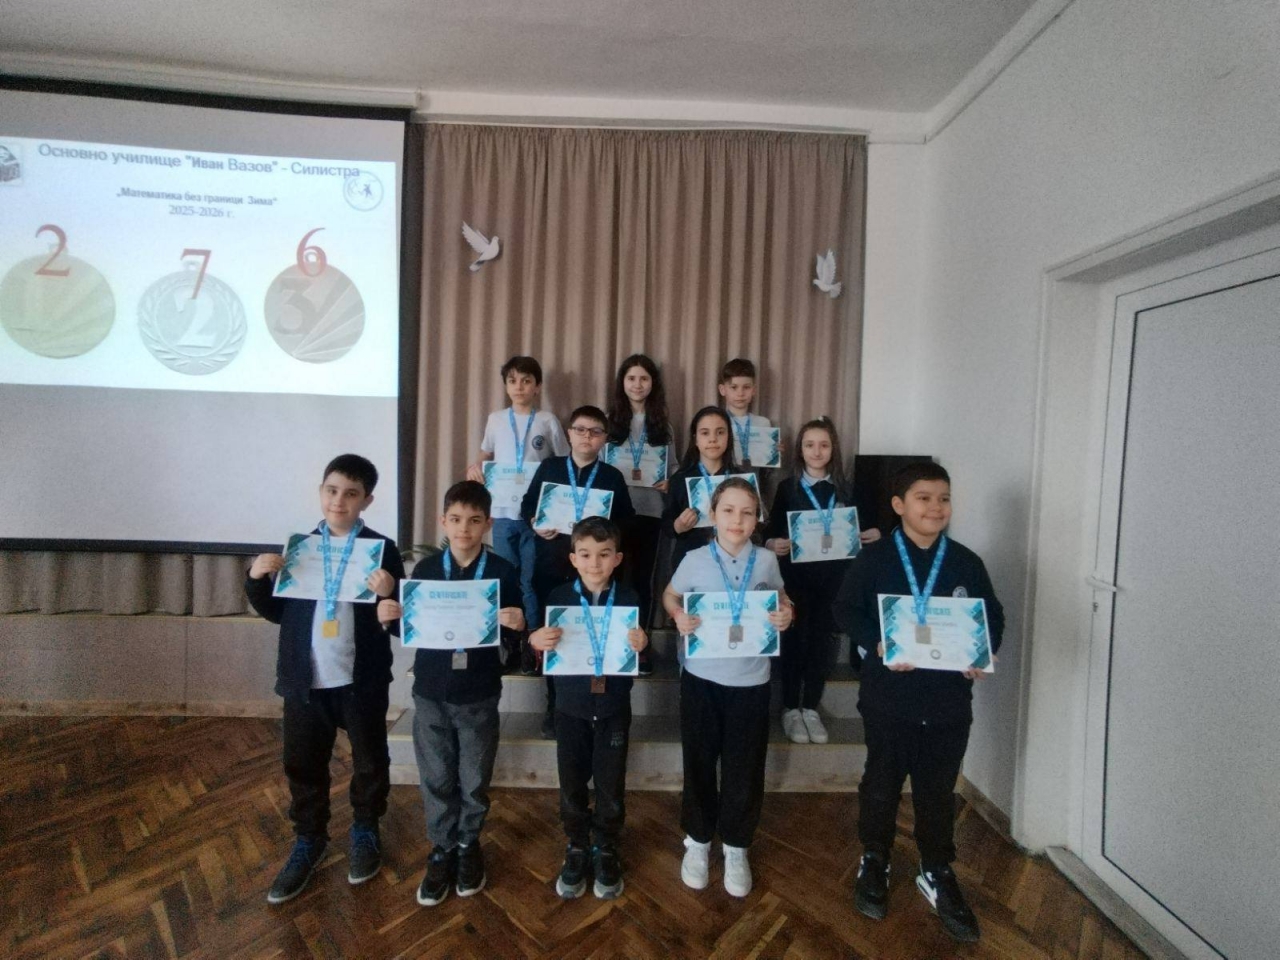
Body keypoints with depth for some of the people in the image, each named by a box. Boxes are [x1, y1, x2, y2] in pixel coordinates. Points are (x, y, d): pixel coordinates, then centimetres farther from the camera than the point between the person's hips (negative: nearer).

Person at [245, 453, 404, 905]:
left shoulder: (382, 550, -8)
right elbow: (276, 612, 10)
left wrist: (388, 596, -29)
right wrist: (257, 578, -7)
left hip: (362, 680, -3)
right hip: (305, 679, 3)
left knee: (370, 761, 15)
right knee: (303, 764, 16)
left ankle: (365, 830, 40)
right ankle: (308, 840, 38)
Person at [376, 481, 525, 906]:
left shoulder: (502, 571, -7)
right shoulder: (425, 568, -2)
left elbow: (516, 631, -4)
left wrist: (517, 626, -26)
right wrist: (390, 618, -17)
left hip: (479, 695, -1)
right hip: (431, 693, 2)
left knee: (474, 780, 13)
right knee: (436, 780, 13)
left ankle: (469, 845, 36)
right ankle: (442, 849, 33)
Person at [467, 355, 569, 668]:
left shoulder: (548, 421, 0)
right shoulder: (495, 419, 7)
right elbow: (485, 455, 18)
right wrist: (475, 467, -2)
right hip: (503, 513, 2)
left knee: (531, 581, 3)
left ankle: (531, 644, 14)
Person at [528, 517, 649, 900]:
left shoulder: (629, 598, -6)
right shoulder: (559, 596, -6)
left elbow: (639, 657, -1)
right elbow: (545, 651, -3)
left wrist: (641, 646, -23)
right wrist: (536, 640, -25)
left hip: (614, 706, 0)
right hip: (571, 706, 1)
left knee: (611, 785, 10)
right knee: (572, 783, 12)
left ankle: (606, 850, 32)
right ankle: (576, 849, 33)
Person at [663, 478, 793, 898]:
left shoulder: (766, 560, -5)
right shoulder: (695, 560, -9)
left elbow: (779, 599, 11)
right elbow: (670, 595, 7)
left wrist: (786, 615, -11)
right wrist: (678, 617, -14)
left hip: (750, 679, 1)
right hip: (701, 677, 0)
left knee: (745, 769, 10)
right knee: (698, 763, 13)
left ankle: (735, 847, 33)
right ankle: (697, 840, 36)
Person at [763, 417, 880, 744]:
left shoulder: (845, 488, 7)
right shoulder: (787, 487, 1)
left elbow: (857, 530, 11)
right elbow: (771, 531, -1)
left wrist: (873, 535, -10)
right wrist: (773, 544, -22)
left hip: (832, 576, 2)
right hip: (795, 575, -2)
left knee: (821, 640, 8)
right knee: (793, 640, 2)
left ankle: (811, 708, 21)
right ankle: (790, 709, 15)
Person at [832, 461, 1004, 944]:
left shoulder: (966, 563, 0)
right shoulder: (873, 559, -7)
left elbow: (993, 617, 7)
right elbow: (846, 610, -6)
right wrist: (877, 645, -21)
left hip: (948, 700, 2)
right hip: (889, 697, -2)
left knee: (938, 789, 15)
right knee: (882, 783, 15)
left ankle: (937, 873, 35)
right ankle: (874, 862, 36)